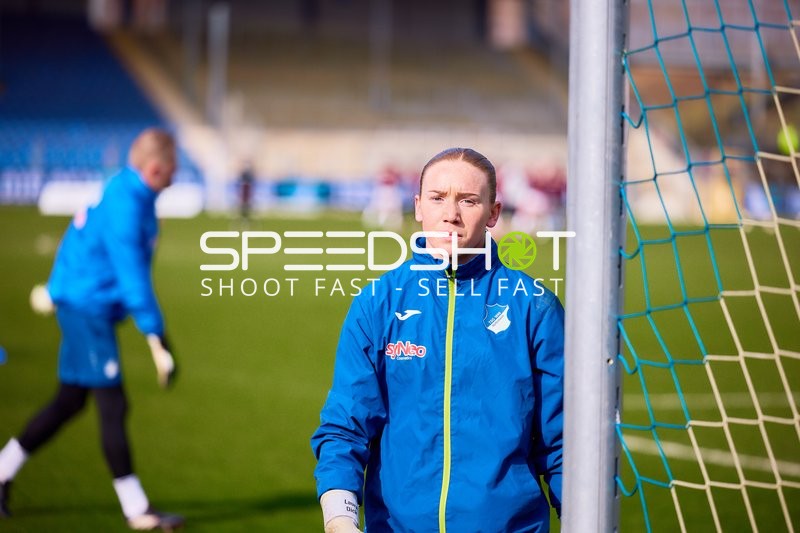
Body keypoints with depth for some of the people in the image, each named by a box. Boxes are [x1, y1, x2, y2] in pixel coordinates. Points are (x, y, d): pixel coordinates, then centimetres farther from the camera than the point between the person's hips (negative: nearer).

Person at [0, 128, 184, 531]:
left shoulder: (123, 191, 8)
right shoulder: (125, 206, -23)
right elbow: (132, 276, -26)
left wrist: (58, 289, 33)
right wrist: (157, 342, -26)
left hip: (81, 304, 10)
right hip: (88, 310, -10)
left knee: (68, 403, 15)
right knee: (112, 407, -6)